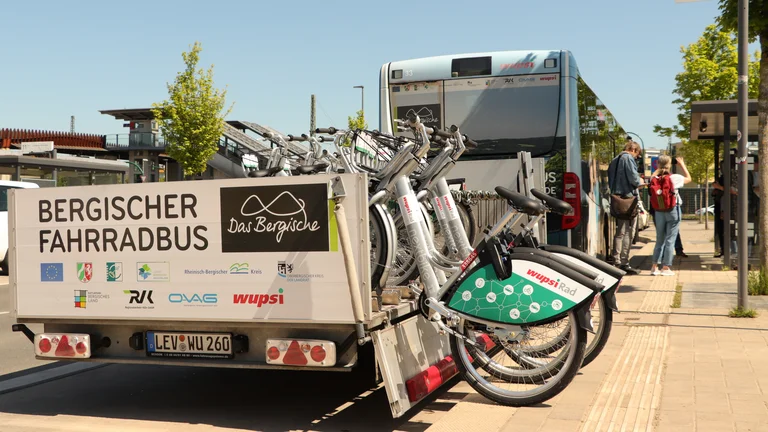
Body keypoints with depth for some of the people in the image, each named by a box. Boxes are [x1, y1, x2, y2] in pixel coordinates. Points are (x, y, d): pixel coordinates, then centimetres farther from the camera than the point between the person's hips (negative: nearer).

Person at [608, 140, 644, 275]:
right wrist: (639, 183, 3)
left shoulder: (614, 160, 18)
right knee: (628, 232, -4)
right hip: (628, 198, -8)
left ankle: (616, 262, 18)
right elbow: (633, 177, -18)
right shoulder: (628, 158, -8)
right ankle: (624, 262, -4)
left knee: (620, 232, 15)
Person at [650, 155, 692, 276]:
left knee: (660, 239, 14)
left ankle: (654, 266, 12)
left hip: (659, 211, 4)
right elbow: (688, 178, 7)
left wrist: (659, 169, 19)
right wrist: (682, 164, 13)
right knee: (670, 240, 3)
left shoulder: (655, 179, -4)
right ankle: (666, 267, 4)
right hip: (673, 210, -4)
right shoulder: (675, 178, -12)